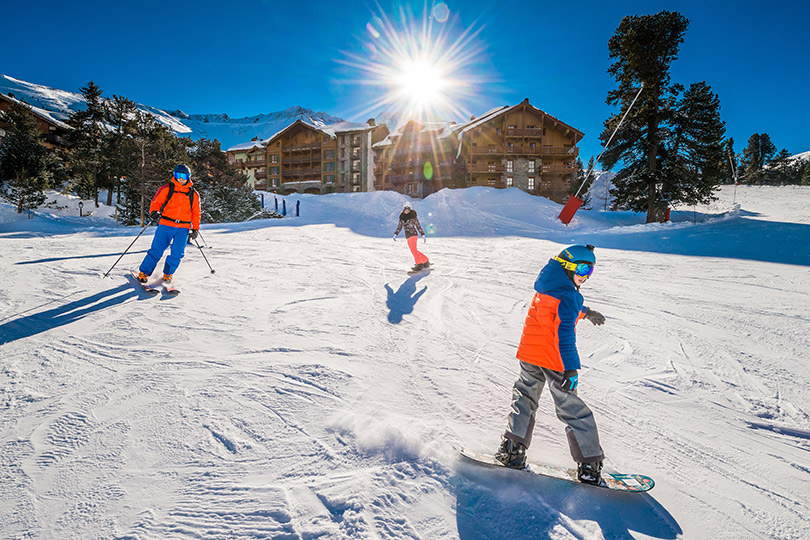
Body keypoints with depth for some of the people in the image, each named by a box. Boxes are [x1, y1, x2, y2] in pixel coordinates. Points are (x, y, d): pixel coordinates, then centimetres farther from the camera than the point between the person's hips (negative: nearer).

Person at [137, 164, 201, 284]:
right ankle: (144, 272, 12)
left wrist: (195, 229, 10)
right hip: (166, 224, -1)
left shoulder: (193, 194, 11)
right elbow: (156, 202, 8)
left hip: (183, 228, 2)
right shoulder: (167, 189, 5)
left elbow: (196, 213, 16)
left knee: (177, 253, -6)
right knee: (156, 250, -4)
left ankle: (168, 274, 16)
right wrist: (154, 211, -13)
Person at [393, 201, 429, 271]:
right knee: (414, 250, 10)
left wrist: (423, 235, -1)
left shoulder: (413, 216, -5)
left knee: (413, 249, -16)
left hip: (413, 234, -7)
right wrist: (395, 234, 2)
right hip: (407, 236, 7)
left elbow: (418, 226, -2)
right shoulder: (402, 217, 10)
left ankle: (419, 264, -12)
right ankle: (426, 262, 20)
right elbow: (399, 227, 15)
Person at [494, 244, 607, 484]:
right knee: (573, 410, 4)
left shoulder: (545, 286, 10)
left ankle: (512, 448, 16)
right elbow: (565, 332, -28)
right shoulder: (567, 294, -16)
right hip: (554, 359, -7)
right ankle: (589, 464, 13)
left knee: (525, 397, 20)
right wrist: (571, 368, -33)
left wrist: (586, 312, 45)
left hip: (528, 355, 7)